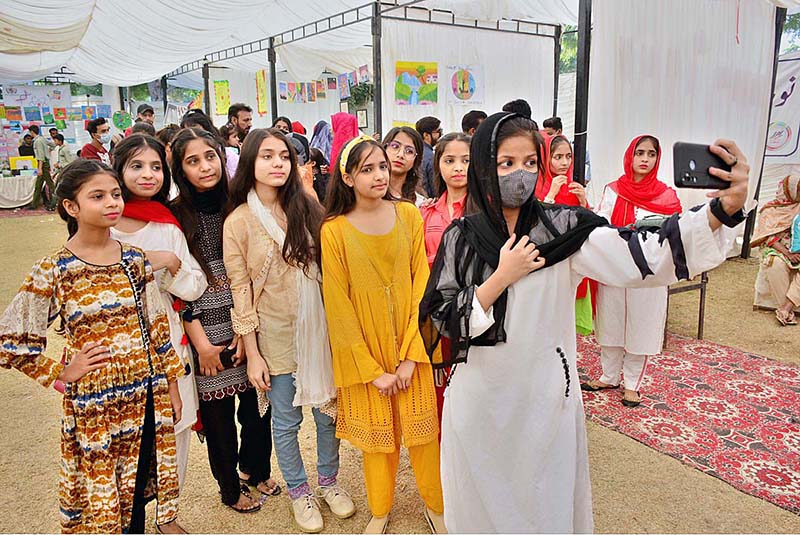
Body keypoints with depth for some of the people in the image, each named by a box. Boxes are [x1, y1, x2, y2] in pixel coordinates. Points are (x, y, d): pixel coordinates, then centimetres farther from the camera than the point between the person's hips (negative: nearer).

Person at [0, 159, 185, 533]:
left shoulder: (134, 259, 1)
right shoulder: (53, 271, -11)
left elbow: (157, 325, 6)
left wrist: (172, 384, 8)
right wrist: (61, 373, -7)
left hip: (147, 396, 3)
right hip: (93, 405, -3)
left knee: (140, 484, 16)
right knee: (100, 492, 13)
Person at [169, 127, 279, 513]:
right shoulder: (174, 216, -5)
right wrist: (202, 342, -8)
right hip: (206, 333, -2)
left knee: (258, 405, 11)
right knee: (217, 413, 9)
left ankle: (254, 469, 40)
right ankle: (230, 488, 34)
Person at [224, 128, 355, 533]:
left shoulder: (307, 208, 0)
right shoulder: (238, 222, -8)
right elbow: (240, 291, -7)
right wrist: (253, 355, -8)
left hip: (319, 328, 3)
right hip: (276, 336, -2)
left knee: (329, 409, 14)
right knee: (286, 420, 11)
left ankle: (328, 480, 38)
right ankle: (299, 492, 35)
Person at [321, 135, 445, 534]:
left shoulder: (408, 215, -4)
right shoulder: (333, 230, -10)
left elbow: (421, 285, -4)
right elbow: (338, 306, -9)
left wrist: (411, 355, -10)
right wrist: (373, 370, -11)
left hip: (411, 346, 1)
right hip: (364, 352, -1)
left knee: (422, 426, 10)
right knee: (378, 432, 12)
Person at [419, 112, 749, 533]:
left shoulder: (563, 226, -8)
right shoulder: (461, 237, -4)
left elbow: (644, 256, -22)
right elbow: (442, 317, -7)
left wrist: (723, 209, -36)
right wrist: (502, 277, -17)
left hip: (546, 395, 0)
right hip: (480, 399, 1)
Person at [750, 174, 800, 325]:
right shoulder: (769, 210, 2)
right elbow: (769, 237, -6)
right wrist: (787, 253, -19)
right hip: (775, 249, -2)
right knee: (777, 264, -35)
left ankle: (786, 308, -36)